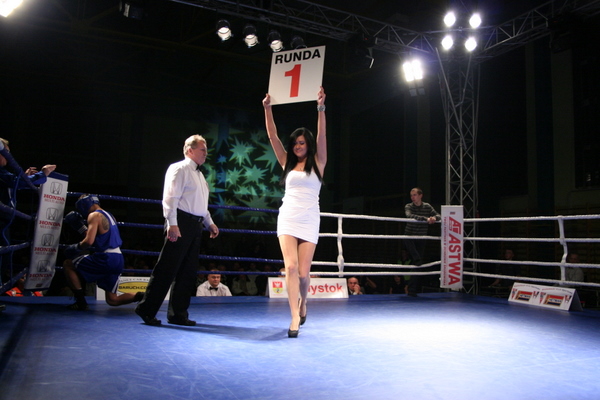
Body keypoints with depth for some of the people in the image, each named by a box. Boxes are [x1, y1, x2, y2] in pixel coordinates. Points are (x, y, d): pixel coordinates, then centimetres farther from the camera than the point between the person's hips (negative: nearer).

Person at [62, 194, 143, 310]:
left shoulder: (94, 215, -6)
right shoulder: (109, 215, 21)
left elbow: (89, 241, -19)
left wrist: (75, 248, -1)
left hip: (105, 259, -8)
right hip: (118, 260, 9)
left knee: (67, 264, 12)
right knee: (112, 300, 14)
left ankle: (81, 302, 5)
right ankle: (140, 296, -7)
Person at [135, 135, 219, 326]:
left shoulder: (199, 175, 22)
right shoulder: (179, 169, -4)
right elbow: (170, 198, -13)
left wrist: (210, 223, 17)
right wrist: (172, 224, -21)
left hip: (195, 226, 9)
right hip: (181, 223, -9)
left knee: (187, 272, 9)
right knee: (167, 269, -7)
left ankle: (178, 314, 16)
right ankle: (147, 309, 3)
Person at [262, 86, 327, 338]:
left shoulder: (317, 163, 6)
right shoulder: (287, 163, 11)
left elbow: (321, 136, -8)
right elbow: (272, 136, 5)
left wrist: (320, 109, -19)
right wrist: (267, 109, -3)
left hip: (309, 221, -1)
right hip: (288, 218, 2)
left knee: (303, 272, -1)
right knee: (290, 267, -13)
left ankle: (303, 302, 30)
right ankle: (295, 318, -9)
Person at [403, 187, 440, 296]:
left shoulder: (427, 206, 4)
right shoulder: (408, 206, -3)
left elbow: (438, 216, 3)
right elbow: (409, 216, -24)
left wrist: (434, 218, -22)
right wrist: (426, 219, -32)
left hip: (421, 239, 2)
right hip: (409, 237, -1)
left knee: (418, 265, 0)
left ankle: (412, 290, 5)